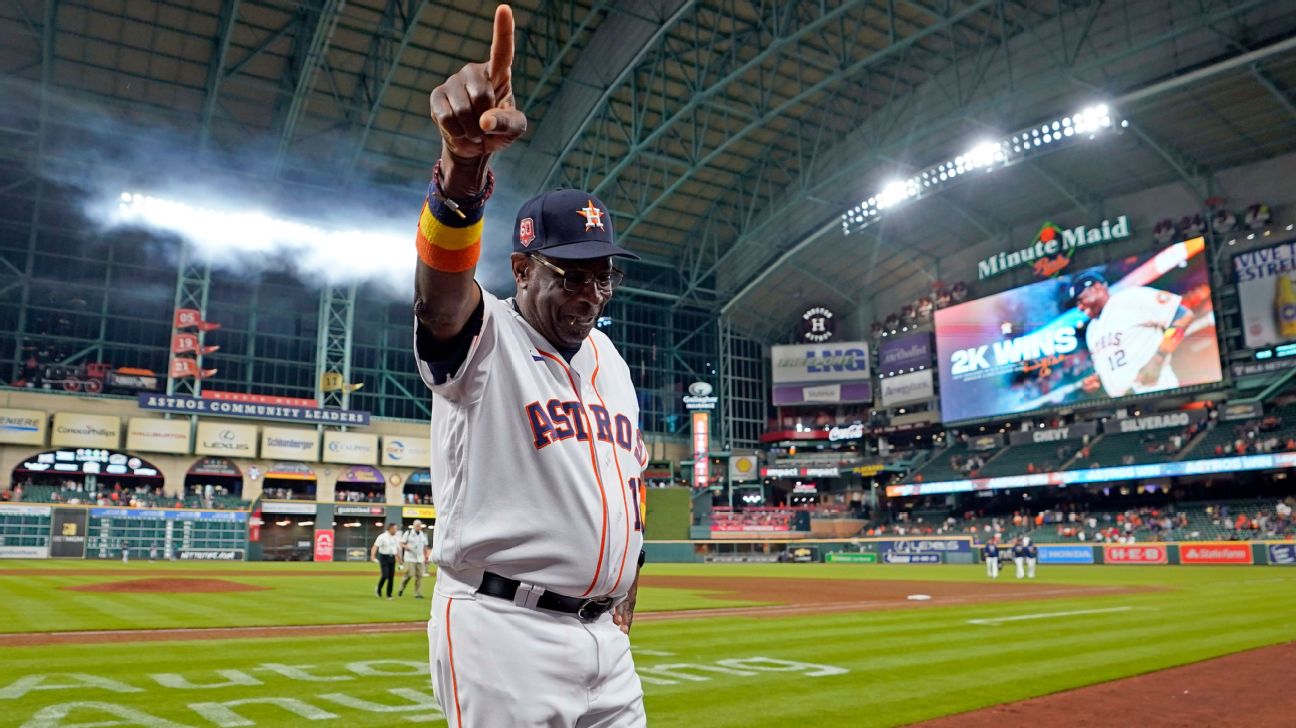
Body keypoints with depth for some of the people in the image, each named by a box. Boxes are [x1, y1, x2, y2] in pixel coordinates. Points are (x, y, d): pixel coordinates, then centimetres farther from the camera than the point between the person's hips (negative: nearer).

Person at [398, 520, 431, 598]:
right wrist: (406, 546, -20)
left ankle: (418, 593, 2)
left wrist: (426, 557, 12)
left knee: (419, 576, -2)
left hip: (420, 559, 4)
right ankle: (401, 589, 12)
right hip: (410, 558, -4)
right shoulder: (408, 533, 0)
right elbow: (401, 543, 1)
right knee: (408, 575, -10)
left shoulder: (423, 535, 12)